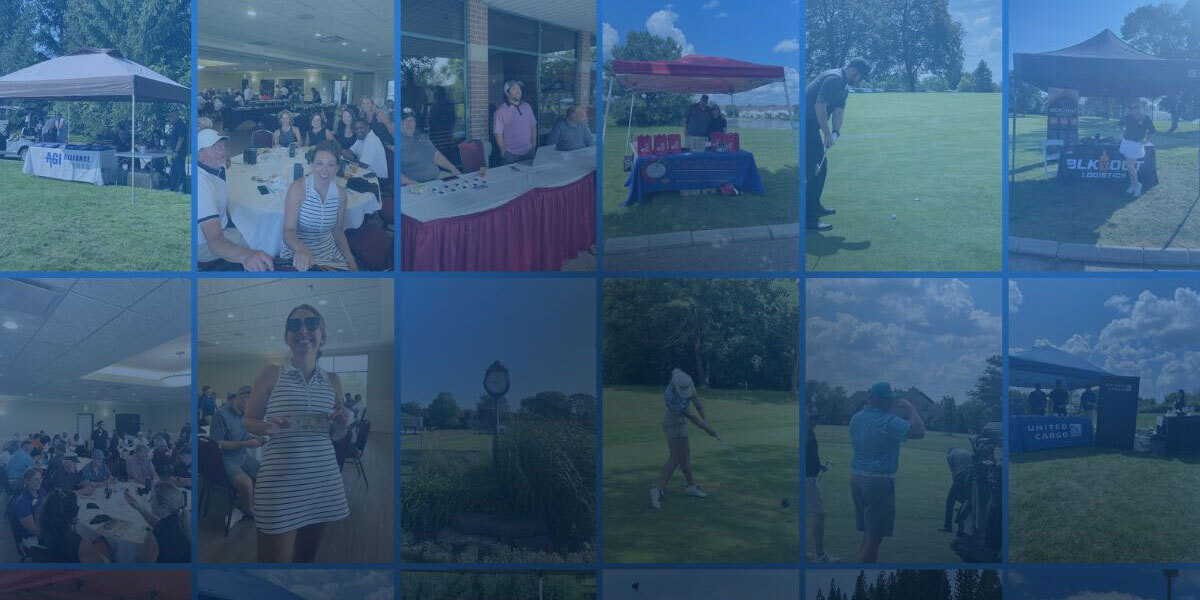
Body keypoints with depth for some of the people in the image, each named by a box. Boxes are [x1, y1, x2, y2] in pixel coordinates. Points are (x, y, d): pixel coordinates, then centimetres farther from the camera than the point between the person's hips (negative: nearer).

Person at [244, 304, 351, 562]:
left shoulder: (332, 380, 10)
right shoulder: (271, 374, 1)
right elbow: (249, 421, 7)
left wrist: (341, 423, -5)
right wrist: (268, 427, -15)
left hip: (323, 481, 4)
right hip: (280, 481, -4)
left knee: (307, 556, 15)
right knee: (274, 560, -3)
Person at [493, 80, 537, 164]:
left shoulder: (527, 107, 8)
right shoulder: (501, 112, -8)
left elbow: (533, 127, 13)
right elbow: (498, 134, -8)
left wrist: (534, 147, 9)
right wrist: (504, 154, -7)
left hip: (528, 153, 5)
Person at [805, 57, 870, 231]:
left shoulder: (843, 85, 18)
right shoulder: (834, 79, -17)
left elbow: (839, 110, 12)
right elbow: (819, 106, -23)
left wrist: (835, 132, -5)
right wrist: (827, 133, -16)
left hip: (810, 125, 11)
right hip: (805, 124, -11)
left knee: (821, 166, 19)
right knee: (815, 170, -11)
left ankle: (815, 206, 32)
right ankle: (809, 218, -10)